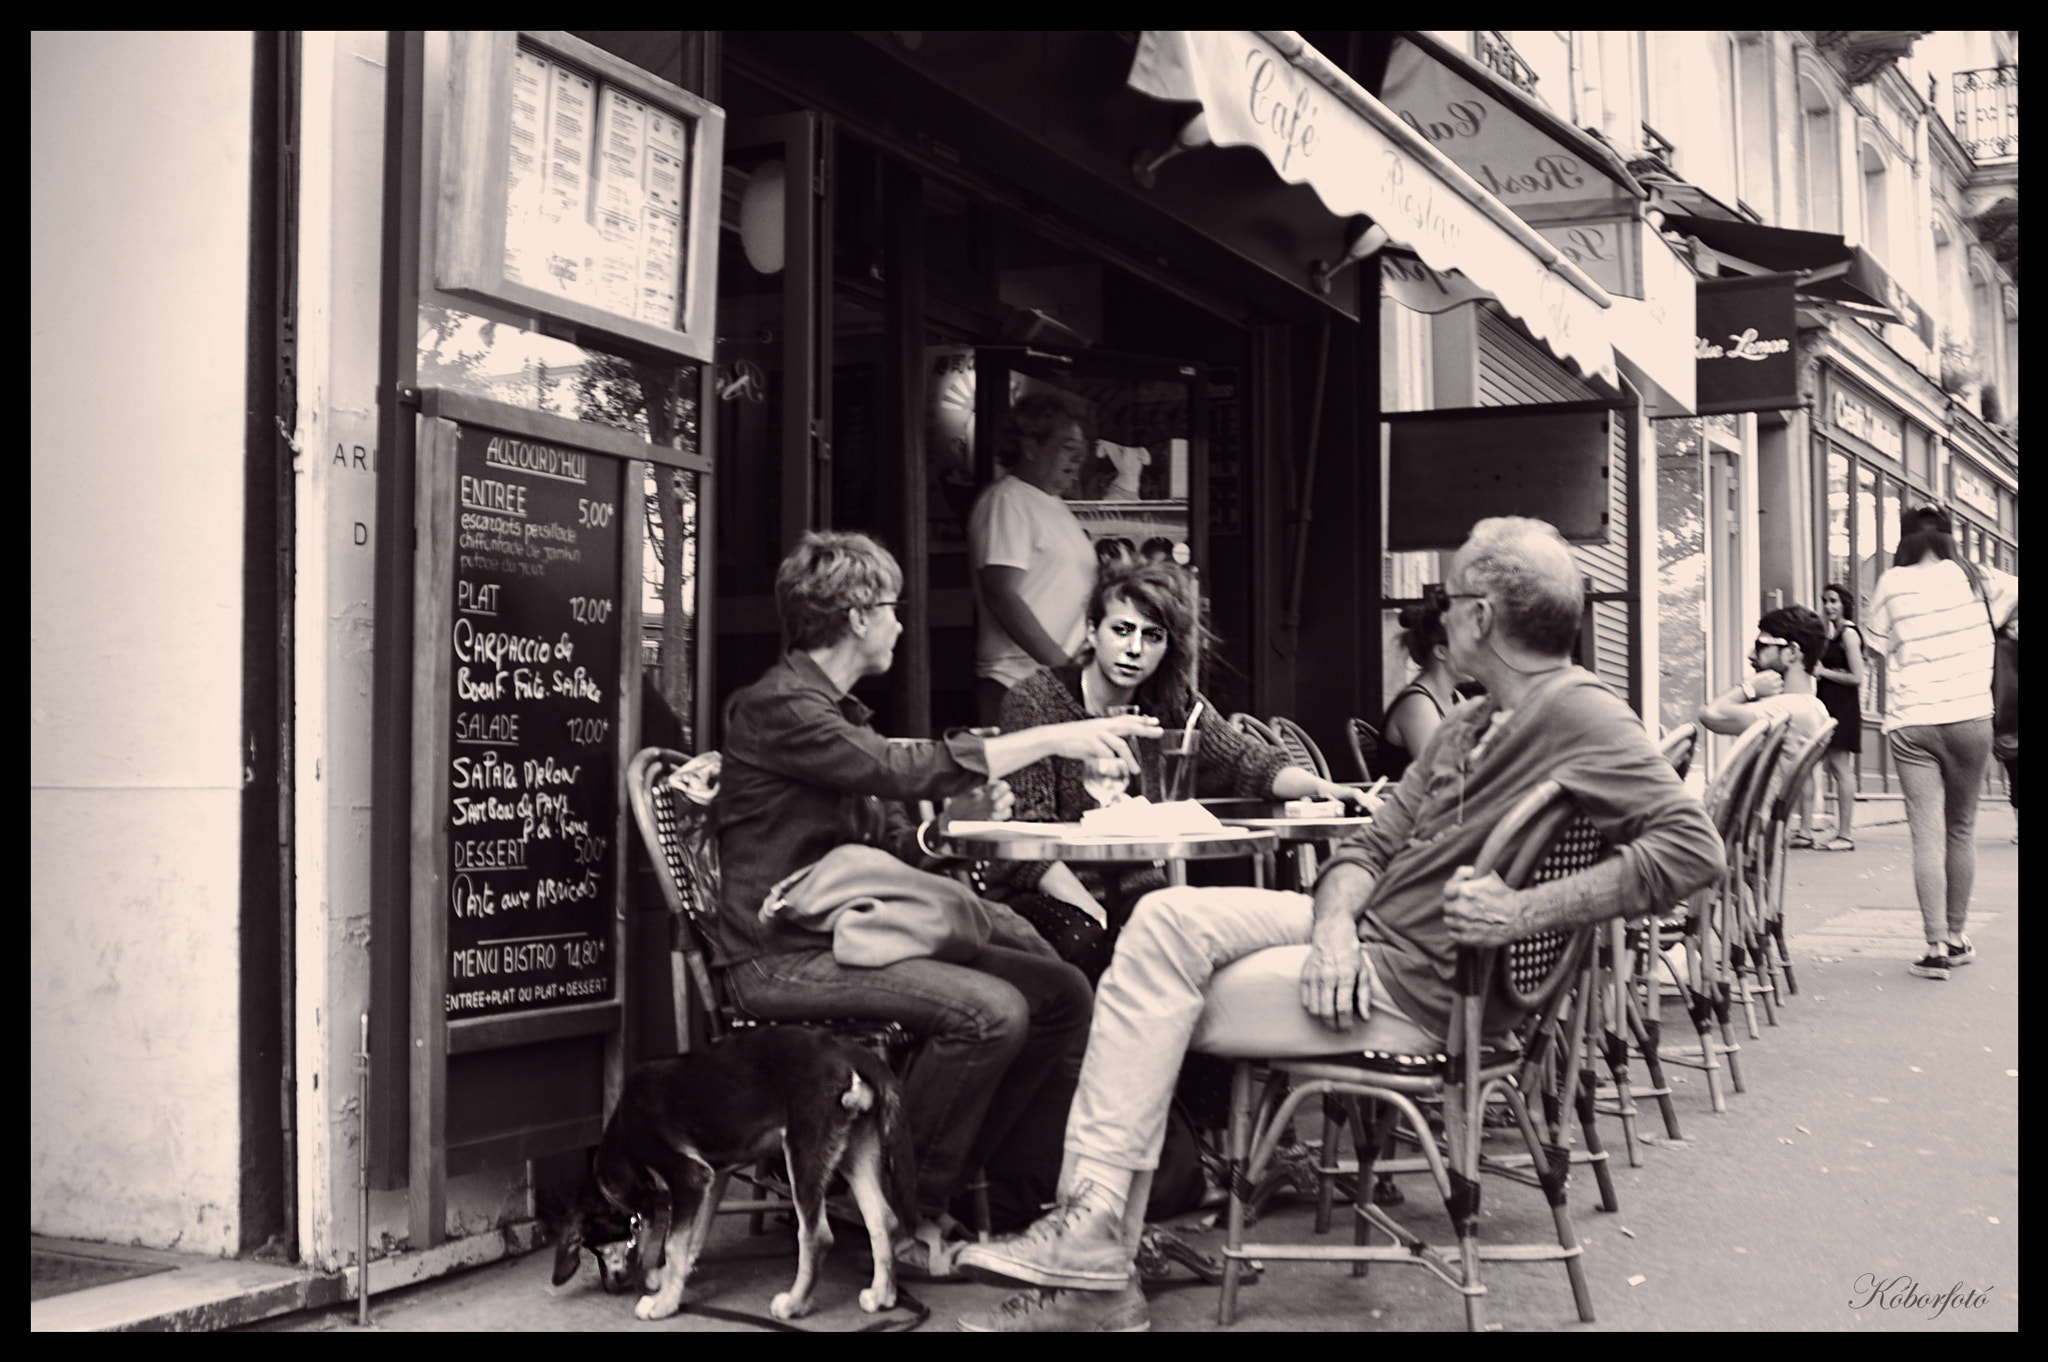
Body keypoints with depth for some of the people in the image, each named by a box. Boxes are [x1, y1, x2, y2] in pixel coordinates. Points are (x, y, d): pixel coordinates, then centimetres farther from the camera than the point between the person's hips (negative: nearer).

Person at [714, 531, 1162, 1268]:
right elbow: (908, 767, -24)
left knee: (1061, 992, -3)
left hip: (847, 935, 9)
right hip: (786, 956, -9)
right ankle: (906, 1212, -11)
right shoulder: (779, 708, -12)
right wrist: (1052, 738, -20)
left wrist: (954, 819, -4)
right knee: (989, 1009, -27)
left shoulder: (832, 709, 20)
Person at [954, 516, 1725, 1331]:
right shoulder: (1469, 727, 17)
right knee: (1169, 919, -8)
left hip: (1416, 988, -9)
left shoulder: (1581, 720, -13)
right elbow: (1372, 845, 13)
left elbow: (1693, 848, -24)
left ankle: (1093, 1266, -2)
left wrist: (1527, 912, -26)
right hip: (1364, 933, 9)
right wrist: (1333, 927, -10)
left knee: (1161, 999, -11)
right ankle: (1090, 1222, -12)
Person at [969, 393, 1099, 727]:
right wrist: (1061, 663, -19)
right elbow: (1002, 596, -17)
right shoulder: (1006, 501, -9)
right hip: (1020, 683, -9)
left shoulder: (1054, 504, 21)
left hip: (1063, 680, 9)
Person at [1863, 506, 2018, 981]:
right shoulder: (1973, 579, 4)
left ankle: (1937, 947, -11)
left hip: (1910, 723, -1)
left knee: (1927, 834, -4)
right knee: (1961, 829, 14)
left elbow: (1877, 643, 6)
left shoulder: (1892, 584, 1)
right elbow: (2013, 591, 16)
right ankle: (1957, 936, 23)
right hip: (1969, 718, 1)